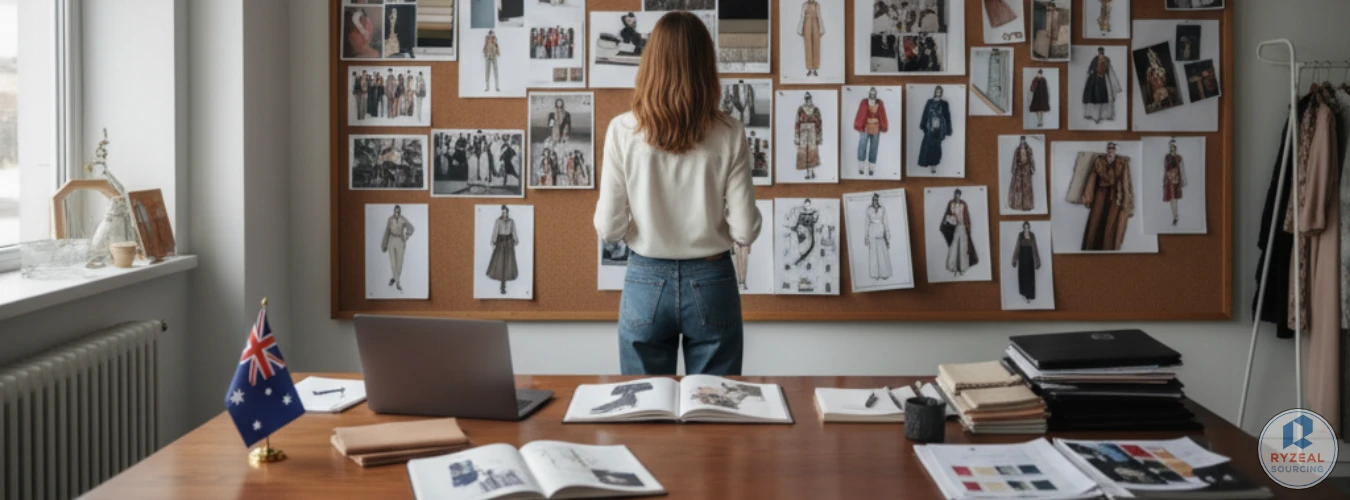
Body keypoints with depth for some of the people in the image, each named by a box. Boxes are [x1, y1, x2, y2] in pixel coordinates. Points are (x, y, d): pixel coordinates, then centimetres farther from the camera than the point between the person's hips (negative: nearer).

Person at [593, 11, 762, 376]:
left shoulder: (623, 131, -9)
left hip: (646, 284, 0)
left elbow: (608, 228, -8)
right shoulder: (728, 134, -9)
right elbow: (745, 230, -9)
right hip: (711, 284, 0)